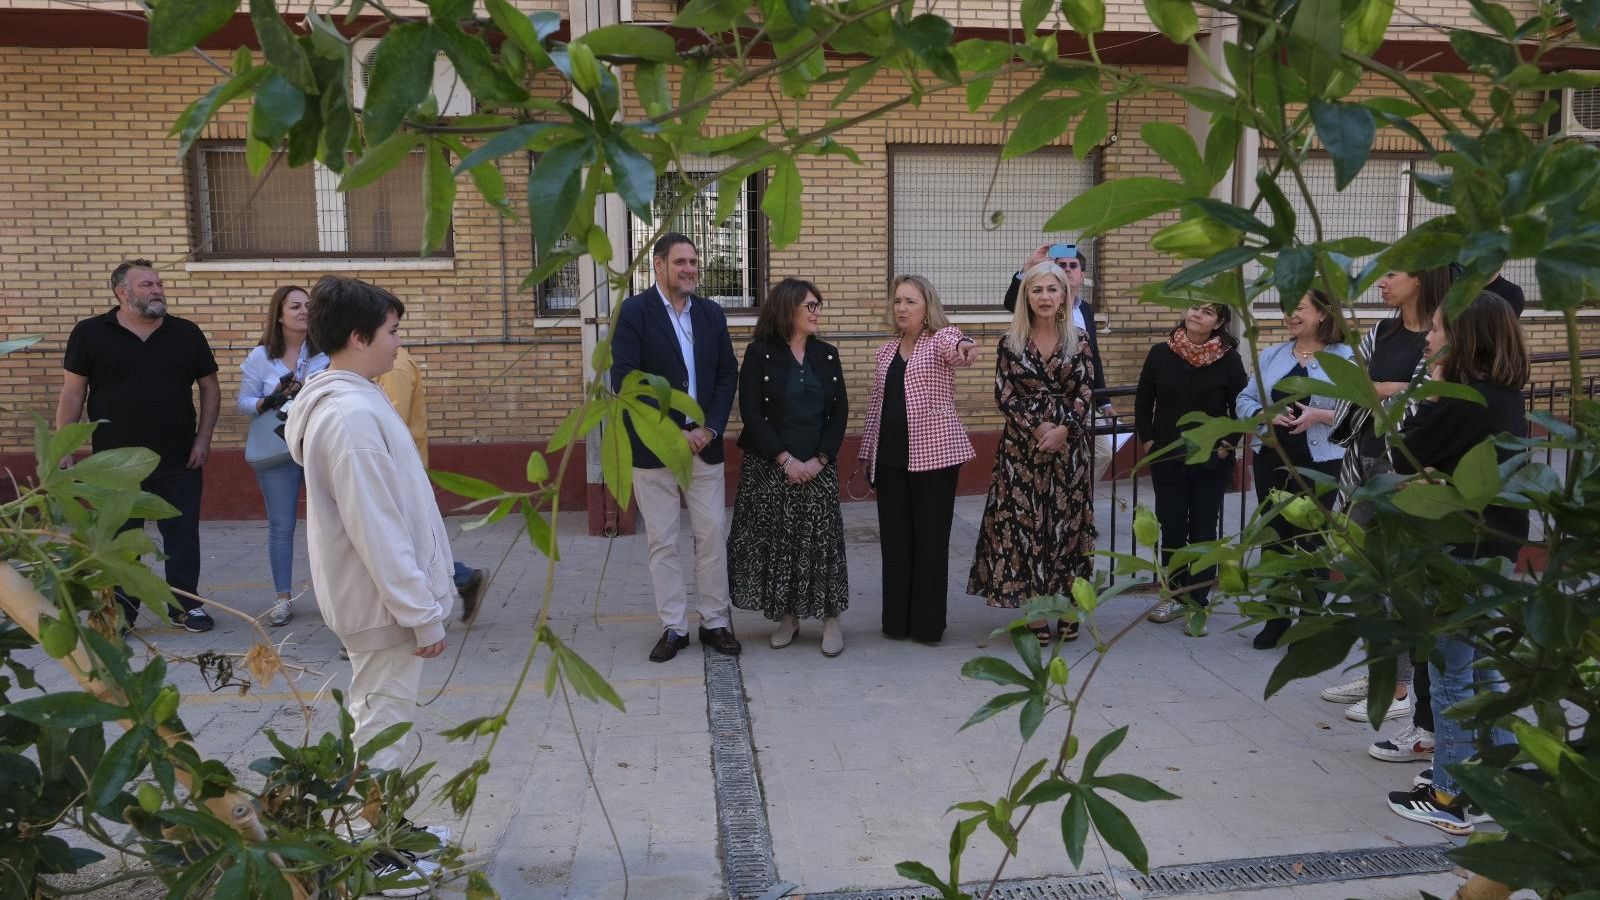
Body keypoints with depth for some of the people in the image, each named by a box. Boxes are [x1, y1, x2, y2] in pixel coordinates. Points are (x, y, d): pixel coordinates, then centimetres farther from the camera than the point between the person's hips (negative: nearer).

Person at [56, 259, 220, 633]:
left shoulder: (187, 333, 3)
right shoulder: (90, 333, -2)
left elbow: (210, 388, 8)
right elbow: (72, 395, -1)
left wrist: (203, 439, -1)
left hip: (178, 462, 1)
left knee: (182, 536, 8)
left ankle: (185, 605, 21)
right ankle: (119, 611, 22)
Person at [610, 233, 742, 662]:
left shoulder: (711, 313, 8)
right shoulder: (633, 312, -7)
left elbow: (727, 375, 7)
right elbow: (625, 381, -14)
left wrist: (709, 429, -8)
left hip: (704, 444, 3)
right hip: (652, 448, -3)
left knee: (712, 537, 6)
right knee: (662, 542, 6)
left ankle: (715, 621, 19)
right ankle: (673, 627, 17)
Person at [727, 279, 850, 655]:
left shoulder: (827, 354, 7)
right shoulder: (759, 354, -4)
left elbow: (840, 412, 4)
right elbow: (751, 413, -10)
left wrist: (820, 459, -9)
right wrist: (785, 459, -15)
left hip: (818, 467, 2)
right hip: (769, 468, -2)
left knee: (823, 540, 0)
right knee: (775, 541, 4)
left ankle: (831, 618, 11)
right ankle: (787, 615, 19)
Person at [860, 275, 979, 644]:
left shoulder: (941, 338, -3)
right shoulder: (886, 351, 13)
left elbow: (956, 347, -29)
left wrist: (964, 347, -52)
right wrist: (867, 452, 17)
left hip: (934, 454, -5)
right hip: (890, 457, 5)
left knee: (931, 538, 2)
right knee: (894, 538, 9)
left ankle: (928, 623, 13)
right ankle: (897, 620, 20)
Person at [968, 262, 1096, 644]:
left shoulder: (1078, 340, 4)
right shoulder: (1010, 341, 1)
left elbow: (1086, 393, 0)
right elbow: (1004, 394, -3)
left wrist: (1062, 430, -13)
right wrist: (1037, 429, -13)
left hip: (1068, 445, 1)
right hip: (1021, 446, -1)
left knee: (1067, 521, 4)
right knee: (1025, 522, -1)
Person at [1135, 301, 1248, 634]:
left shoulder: (1229, 359, -5)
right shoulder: (1160, 354, -2)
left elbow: (1240, 407, 1)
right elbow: (1143, 402, 6)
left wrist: (1228, 444, -5)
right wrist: (1148, 441, 2)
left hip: (1211, 461, -1)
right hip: (1167, 459, 1)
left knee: (1203, 531, 5)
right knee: (1172, 529, 7)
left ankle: (1197, 602, 14)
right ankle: (1175, 595, 25)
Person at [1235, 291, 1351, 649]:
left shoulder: (1345, 357, -6)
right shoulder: (1271, 355, 9)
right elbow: (1244, 400, 8)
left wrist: (1320, 415, -23)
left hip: (1320, 463, -4)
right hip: (1272, 460, 5)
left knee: (1311, 541, 5)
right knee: (1275, 537, 11)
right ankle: (1276, 619, 24)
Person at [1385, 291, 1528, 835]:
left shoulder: (1464, 403, -21)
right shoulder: (1507, 398, 8)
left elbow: (1404, 459, -14)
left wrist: (1432, 392, -10)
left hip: (1461, 554, -9)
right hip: (1499, 548, 9)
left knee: (1450, 674, 1)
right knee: (1485, 669, 19)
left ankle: (1452, 799, 11)